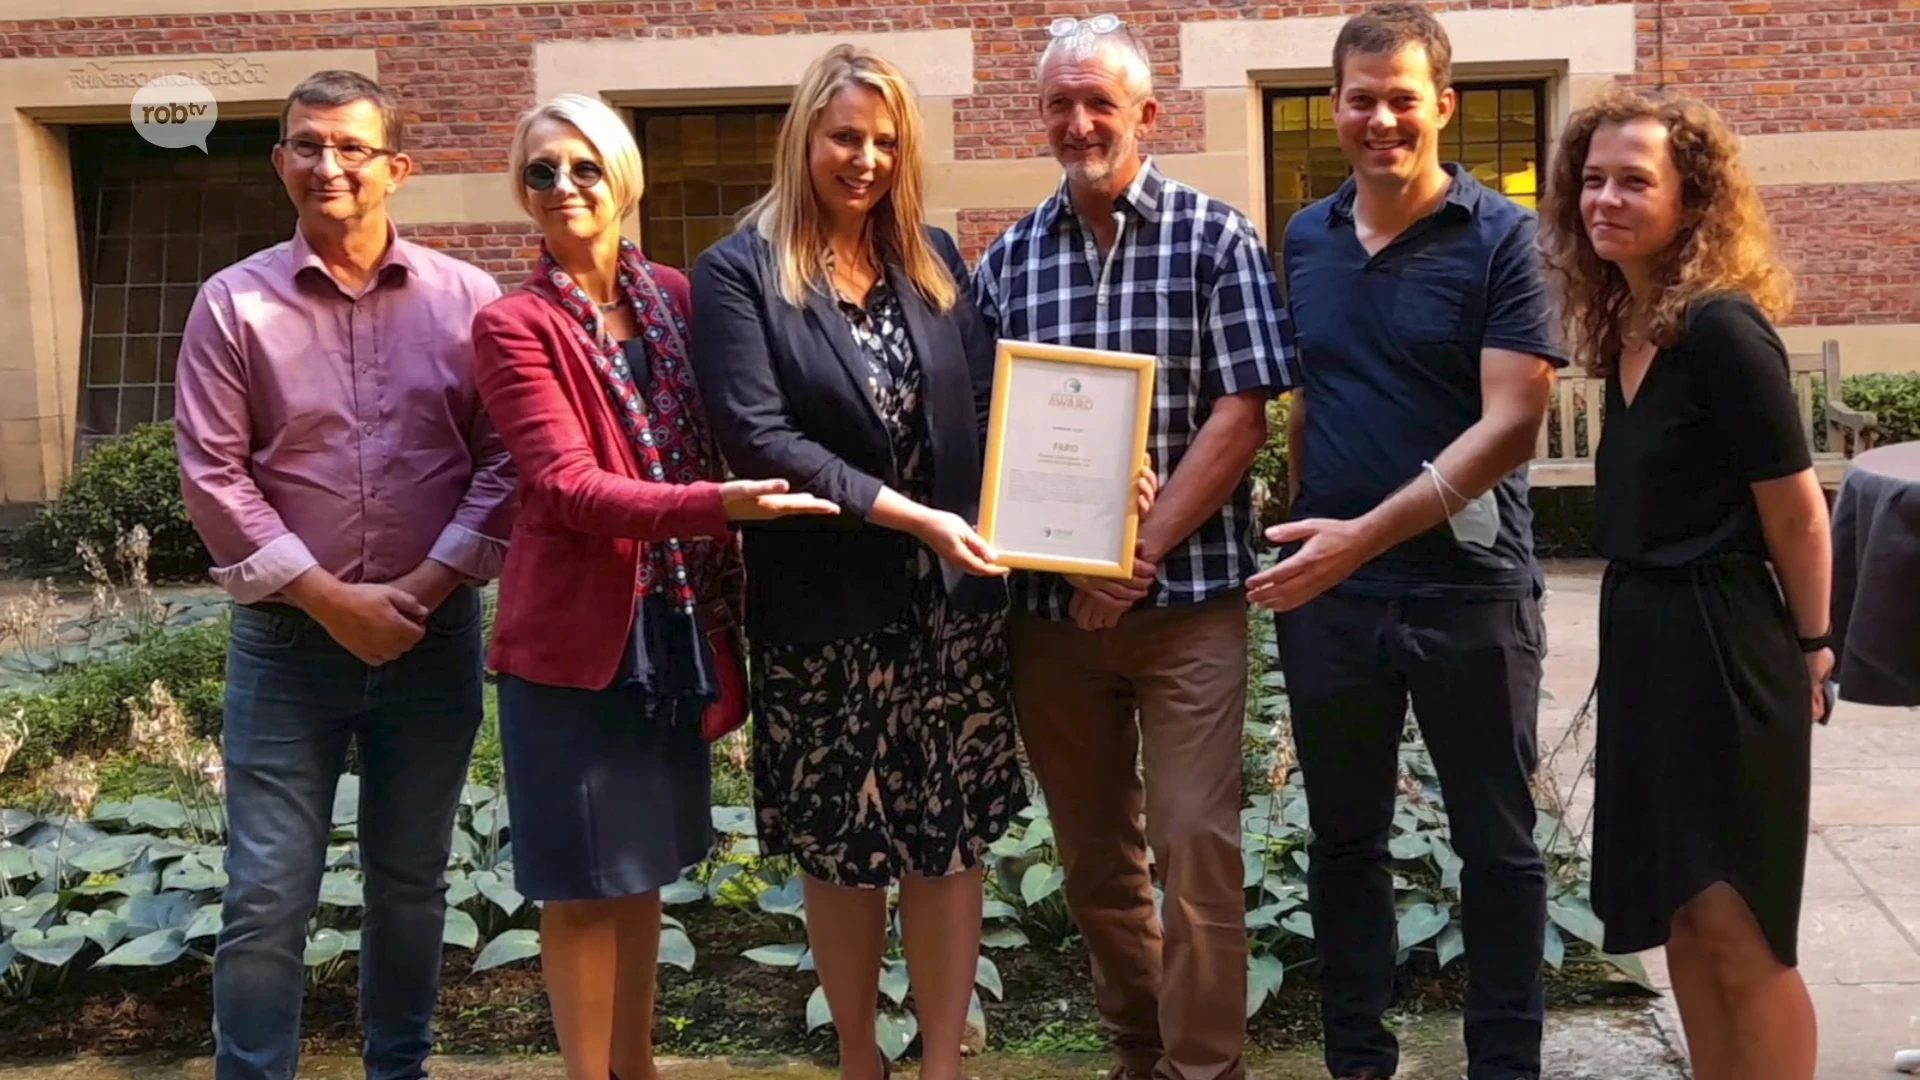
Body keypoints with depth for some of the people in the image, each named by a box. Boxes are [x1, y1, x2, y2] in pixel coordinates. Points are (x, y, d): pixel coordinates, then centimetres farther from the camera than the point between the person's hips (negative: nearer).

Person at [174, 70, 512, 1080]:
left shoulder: (466, 298, 0)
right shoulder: (233, 303, -2)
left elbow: (504, 459, -2)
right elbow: (213, 476, -6)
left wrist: (425, 587, -12)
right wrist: (329, 598, -12)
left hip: (433, 634, 1)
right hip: (288, 637, -1)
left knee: (411, 881, 14)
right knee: (266, 898, 1)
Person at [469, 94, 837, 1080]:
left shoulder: (676, 297, 8)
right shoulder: (512, 325, -7)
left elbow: (720, 438, 14)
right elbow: (569, 484, -17)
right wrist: (714, 505, -29)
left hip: (675, 624, 5)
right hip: (574, 631, -5)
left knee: (647, 862, 16)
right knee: (583, 879, 3)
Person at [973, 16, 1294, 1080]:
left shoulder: (1216, 237, -1)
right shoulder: (1006, 258, 7)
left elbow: (1240, 412, -7)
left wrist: (1140, 552, -14)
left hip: (1187, 592, -3)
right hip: (1049, 598, 4)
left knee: (1195, 844, -4)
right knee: (1091, 851, 12)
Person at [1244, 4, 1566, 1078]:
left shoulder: (1501, 238, -8)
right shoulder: (1306, 241, 6)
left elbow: (1511, 424, -16)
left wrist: (1367, 534, -25)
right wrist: (1301, 533, 7)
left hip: (1471, 594, -4)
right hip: (1326, 591, 4)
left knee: (1497, 845, 9)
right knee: (1344, 839, 13)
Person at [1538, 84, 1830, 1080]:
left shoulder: (1723, 329, -17)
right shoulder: (1624, 329, 8)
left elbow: (1797, 510, -13)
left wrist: (1810, 647, -4)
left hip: (1723, 648, -9)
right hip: (1642, 641, 9)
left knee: (1737, 932, 1)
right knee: (1681, 919, 16)